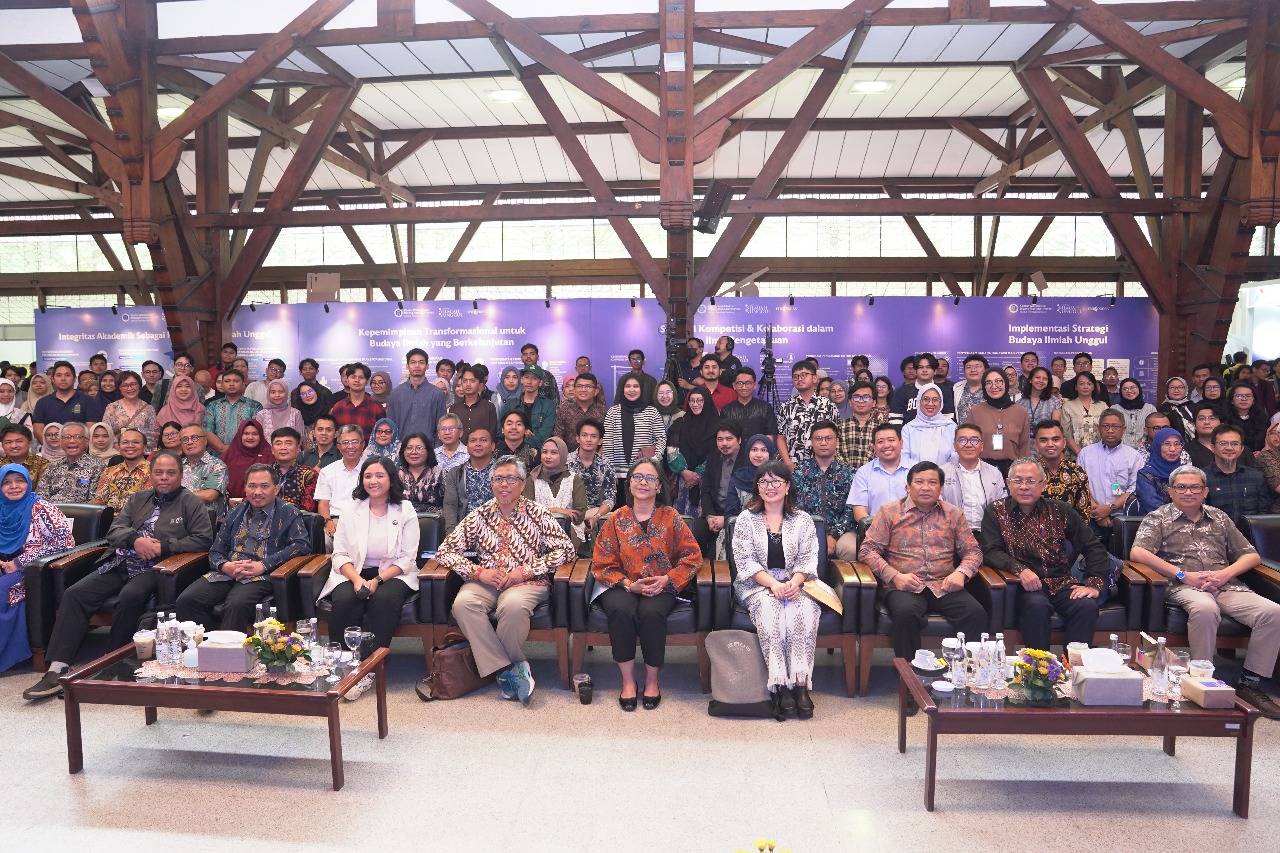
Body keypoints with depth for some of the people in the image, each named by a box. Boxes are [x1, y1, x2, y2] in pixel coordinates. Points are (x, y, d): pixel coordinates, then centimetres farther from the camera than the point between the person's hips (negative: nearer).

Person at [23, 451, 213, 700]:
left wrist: (164, 546, -13)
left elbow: (203, 539, -6)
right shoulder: (138, 499, 21)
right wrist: (136, 540, -10)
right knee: (75, 593, -16)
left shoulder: (190, 503, 5)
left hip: (153, 570, -5)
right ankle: (57, 670, -19)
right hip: (118, 565, 6)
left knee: (129, 596, -34)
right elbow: (114, 530, 12)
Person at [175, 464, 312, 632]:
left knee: (236, 604, -36)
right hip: (226, 573, 5)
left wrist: (263, 565, -14)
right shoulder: (236, 512, 23)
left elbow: (302, 544, -7)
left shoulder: (288, 513, 8)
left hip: (262, 576, -5)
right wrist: (225, 566, -4)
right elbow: (215, 551, 22)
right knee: (186, 601, -21)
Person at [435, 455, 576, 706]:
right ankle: (509, 669, -23)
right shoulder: (479, 515, 10)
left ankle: (504, 669, -9)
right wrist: (479, 572, -10)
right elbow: (445, 551, 6)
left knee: (513, 605, -36)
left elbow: (565, 550, -5)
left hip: (528, 582, -2)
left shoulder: (537, 514, 4)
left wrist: (525, 572, -13)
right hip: (486, 582, 3)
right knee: (463, 603, -30)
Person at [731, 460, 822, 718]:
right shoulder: (746, 519, 5)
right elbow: (745, 561, -3)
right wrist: (773, 584, -16)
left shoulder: (803, 520, 10)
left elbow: (808, 559, 4)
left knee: (804, 611, -31)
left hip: (794, 583, 1)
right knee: (770, 610, -33)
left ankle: (801, 684, -29)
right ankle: (781, 685, -28)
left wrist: (794, 583, -17)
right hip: (757, 584, -1)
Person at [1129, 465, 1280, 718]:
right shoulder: (1158, 518, 9)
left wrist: (1225, 574, -1)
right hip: (1185, 587, -5)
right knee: (1205, 609, -38)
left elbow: (1251, 555, 21)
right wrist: (1184, 574, -12)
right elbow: (1137, 553, -7)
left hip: (1227, 586, 5)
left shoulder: (1219, 517, 23)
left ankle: (1250, 683, -10)